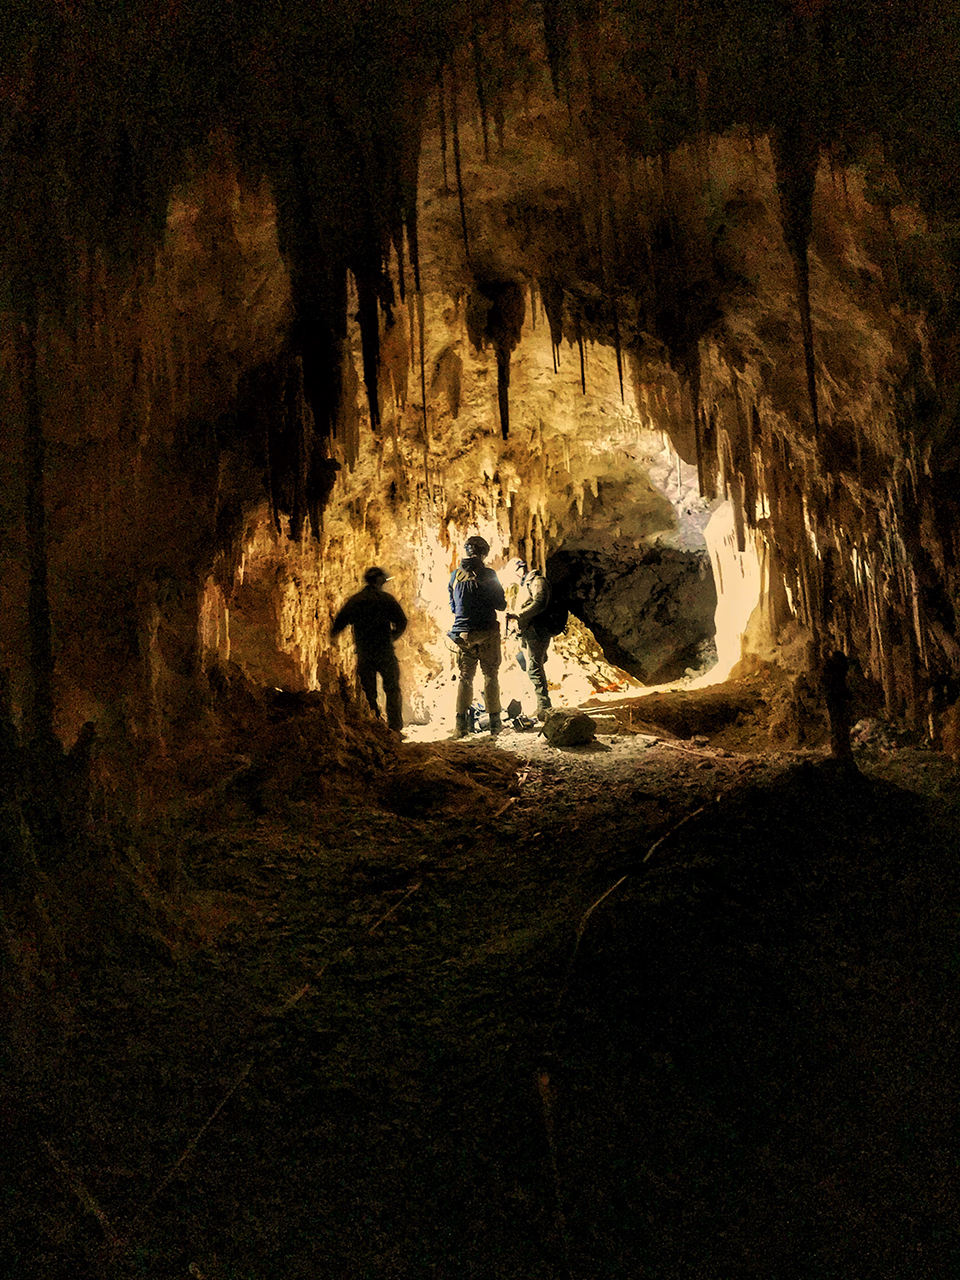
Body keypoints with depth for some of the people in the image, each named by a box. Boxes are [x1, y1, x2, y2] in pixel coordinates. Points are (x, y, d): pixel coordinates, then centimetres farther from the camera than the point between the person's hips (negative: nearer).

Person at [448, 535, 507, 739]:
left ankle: (461, 724, 4)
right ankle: (494, 723, 5)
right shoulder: (487, 575, -9)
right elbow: (501, 605, -6)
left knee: (465, 678, 10)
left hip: (463, 634, 3)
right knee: (491, 677, 5)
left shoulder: (455, 575, 4)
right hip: (487, 631, -3)